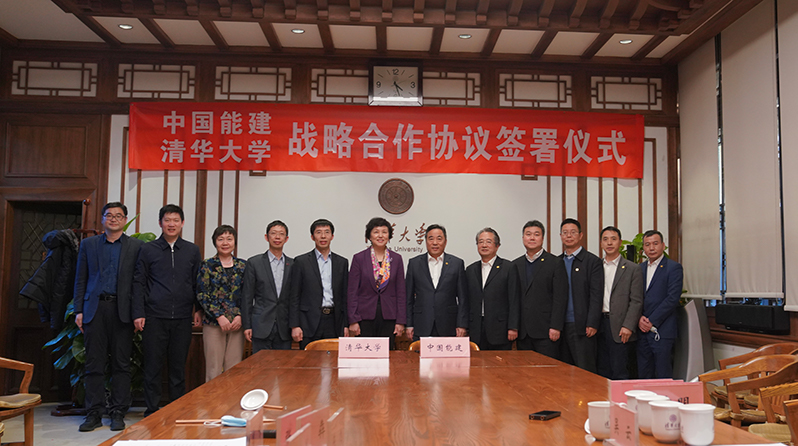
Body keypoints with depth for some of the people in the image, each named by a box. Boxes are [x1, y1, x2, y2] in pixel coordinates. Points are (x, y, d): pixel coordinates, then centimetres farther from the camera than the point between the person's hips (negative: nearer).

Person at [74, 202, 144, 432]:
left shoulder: (136, 246, 7)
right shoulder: (88, 244, 13)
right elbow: (81, 279, 11)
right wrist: (79, 310, 3)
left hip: (122, 310, -1)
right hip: (95, 309, 2)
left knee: (121, 364, 2)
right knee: (94, 363, 3)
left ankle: (118, 413, 10)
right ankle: (94, 413, 11)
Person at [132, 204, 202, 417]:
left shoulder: (192, 251, 9)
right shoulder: (148, 250, 5)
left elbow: (198, 283, 12)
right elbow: (139, 283, 4)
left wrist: (199, 309, 5)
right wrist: (138, 314, -2)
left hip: (182, 318, 1)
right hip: (154, 317, -1)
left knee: (179, 366, 8)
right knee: (153, 366, 3)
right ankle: (152, 413, 14)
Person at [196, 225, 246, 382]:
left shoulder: (243, 266, 9)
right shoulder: (207, 265, 2)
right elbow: (202, 295, -3)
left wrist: (240, 316, -6)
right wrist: (220, 316, -11)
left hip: (237, 322, 2)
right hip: (213, 322, -2)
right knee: (214, 369, 0)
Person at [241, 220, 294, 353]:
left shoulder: (292, 265, 8)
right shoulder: (254, 262, 2)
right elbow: (247, 296, 1)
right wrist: (246, 326, -3)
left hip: (284, 328, 2)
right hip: (261, 326, -2)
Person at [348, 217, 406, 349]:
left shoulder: (396, 259, 6)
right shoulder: (359, 258, 1)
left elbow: (401, 291, 7)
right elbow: (352, 292, 0)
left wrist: (401, 321, 1)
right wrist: (353, 321, -6)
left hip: (388, 318, 2)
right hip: (365, 317, -1)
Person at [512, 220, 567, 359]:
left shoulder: (555, 263, 0)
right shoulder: (516, 265, 13)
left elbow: (560, 297, -6)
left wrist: (555, 327, -13)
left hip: (546, 331, -4)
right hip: (522, 332, 4)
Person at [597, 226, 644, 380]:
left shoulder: (632, 269, 1)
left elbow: (636, 301, -4)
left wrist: (628, 326, -13)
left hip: (619, 327, -4)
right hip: (598, 325, 4)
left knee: (619, 372, -2)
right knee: (602, 370, 9)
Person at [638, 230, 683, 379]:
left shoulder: (673, 267, -3)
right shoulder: (640, 268, 15)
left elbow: (673, 298, -12)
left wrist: (652, 321, -13)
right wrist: (639, 318, -4)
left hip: (662, 331, -5)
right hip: (642, 329, 6)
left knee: (663, 374, -1)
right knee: (643, 373, 9)